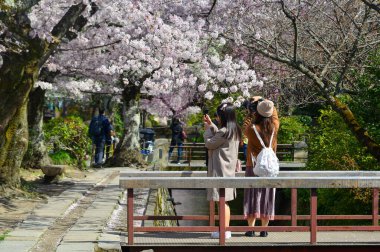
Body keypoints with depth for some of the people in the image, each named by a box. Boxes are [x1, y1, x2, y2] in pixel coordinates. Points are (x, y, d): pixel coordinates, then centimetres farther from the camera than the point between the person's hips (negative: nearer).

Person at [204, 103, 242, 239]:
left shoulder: (224, 132, -19)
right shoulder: (234, 131, 10)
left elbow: (209, 143, -9)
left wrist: (207, 129, 5)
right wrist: (211, 125, 21)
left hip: (220, 170, -10)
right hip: (228, 169, 10)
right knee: (224, 201, 14)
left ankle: (225, 230, -4)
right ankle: (225, 228, 18)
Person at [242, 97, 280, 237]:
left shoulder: (252, 129, -16)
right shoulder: (274, 127, -7)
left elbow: (245, 129, 7)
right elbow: (275, 114, 12)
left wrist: (250, 112, 12)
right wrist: (264, 102, 16)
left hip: (253, 167, -2)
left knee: (252, 197, 5)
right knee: (267, 198, 8)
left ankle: (251, 229, 4)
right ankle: (264, 229, 9)